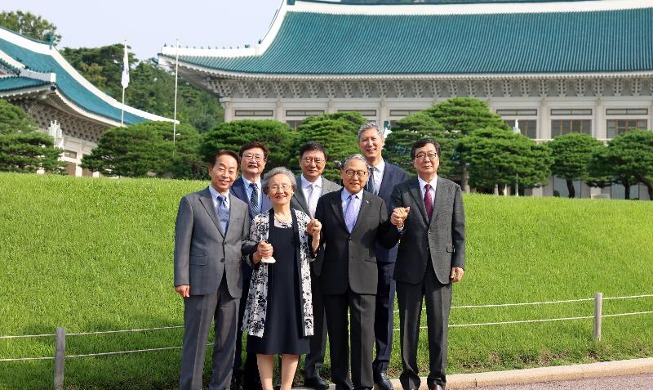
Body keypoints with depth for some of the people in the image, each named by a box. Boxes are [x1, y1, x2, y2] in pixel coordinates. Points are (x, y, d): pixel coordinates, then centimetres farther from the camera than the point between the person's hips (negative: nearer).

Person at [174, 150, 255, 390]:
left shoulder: (241, 207, 15)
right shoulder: (191, 202, 2)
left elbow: (242, 243, 16)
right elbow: (182, 244, -3)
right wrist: (181, 280, -11)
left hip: (232, 284, 4)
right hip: (201, 282, -4)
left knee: (227, 342, 9)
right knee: (195, 341, 1)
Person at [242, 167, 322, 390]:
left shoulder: (303, 219, 6)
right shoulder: (259, 221, 1)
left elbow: (311, 255, 9)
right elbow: (252, 260, 5)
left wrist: (315, 234, -6)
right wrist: (259, 254, -16)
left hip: (296, 289, 2)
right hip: (267, 289, -2)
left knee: (293, 340, 6)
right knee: (265, 342, 1)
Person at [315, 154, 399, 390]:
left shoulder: (377, 204, 8)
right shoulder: (326, 202, 8)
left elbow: (387, 242, 7)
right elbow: (319, 239, 8)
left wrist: (396, 224, -11)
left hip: (363, 279, -1)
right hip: (333, 278, 1)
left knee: (363, 332, -5)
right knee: (337, 333, 10)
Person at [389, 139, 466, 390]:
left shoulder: (453, 190, 8)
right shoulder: (401, 190, 4)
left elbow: (459, 231, 7)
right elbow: (395, 232, 0)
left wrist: (459, 263, -1)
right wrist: (397, 225, -23)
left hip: (441, 267, 0)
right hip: (410, 267, 0)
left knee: (439, 326, 3)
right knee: (408, 326, 6)